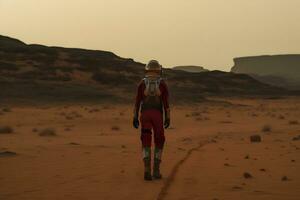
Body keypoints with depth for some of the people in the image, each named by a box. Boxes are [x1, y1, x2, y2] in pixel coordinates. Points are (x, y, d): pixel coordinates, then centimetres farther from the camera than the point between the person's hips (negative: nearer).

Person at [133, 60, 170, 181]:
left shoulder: (142, 83, 4)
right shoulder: (162, 83, 1)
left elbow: (137, 101, 1)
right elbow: (166, 102, -4)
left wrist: (135, 118, 4)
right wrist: (168, 118, -1)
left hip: (145, 115, 1)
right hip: (158, 115, -1)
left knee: (146, 144, 1)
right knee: (158, 142, 12)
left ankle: (147, 170, -16)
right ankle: (156, 171, 8)